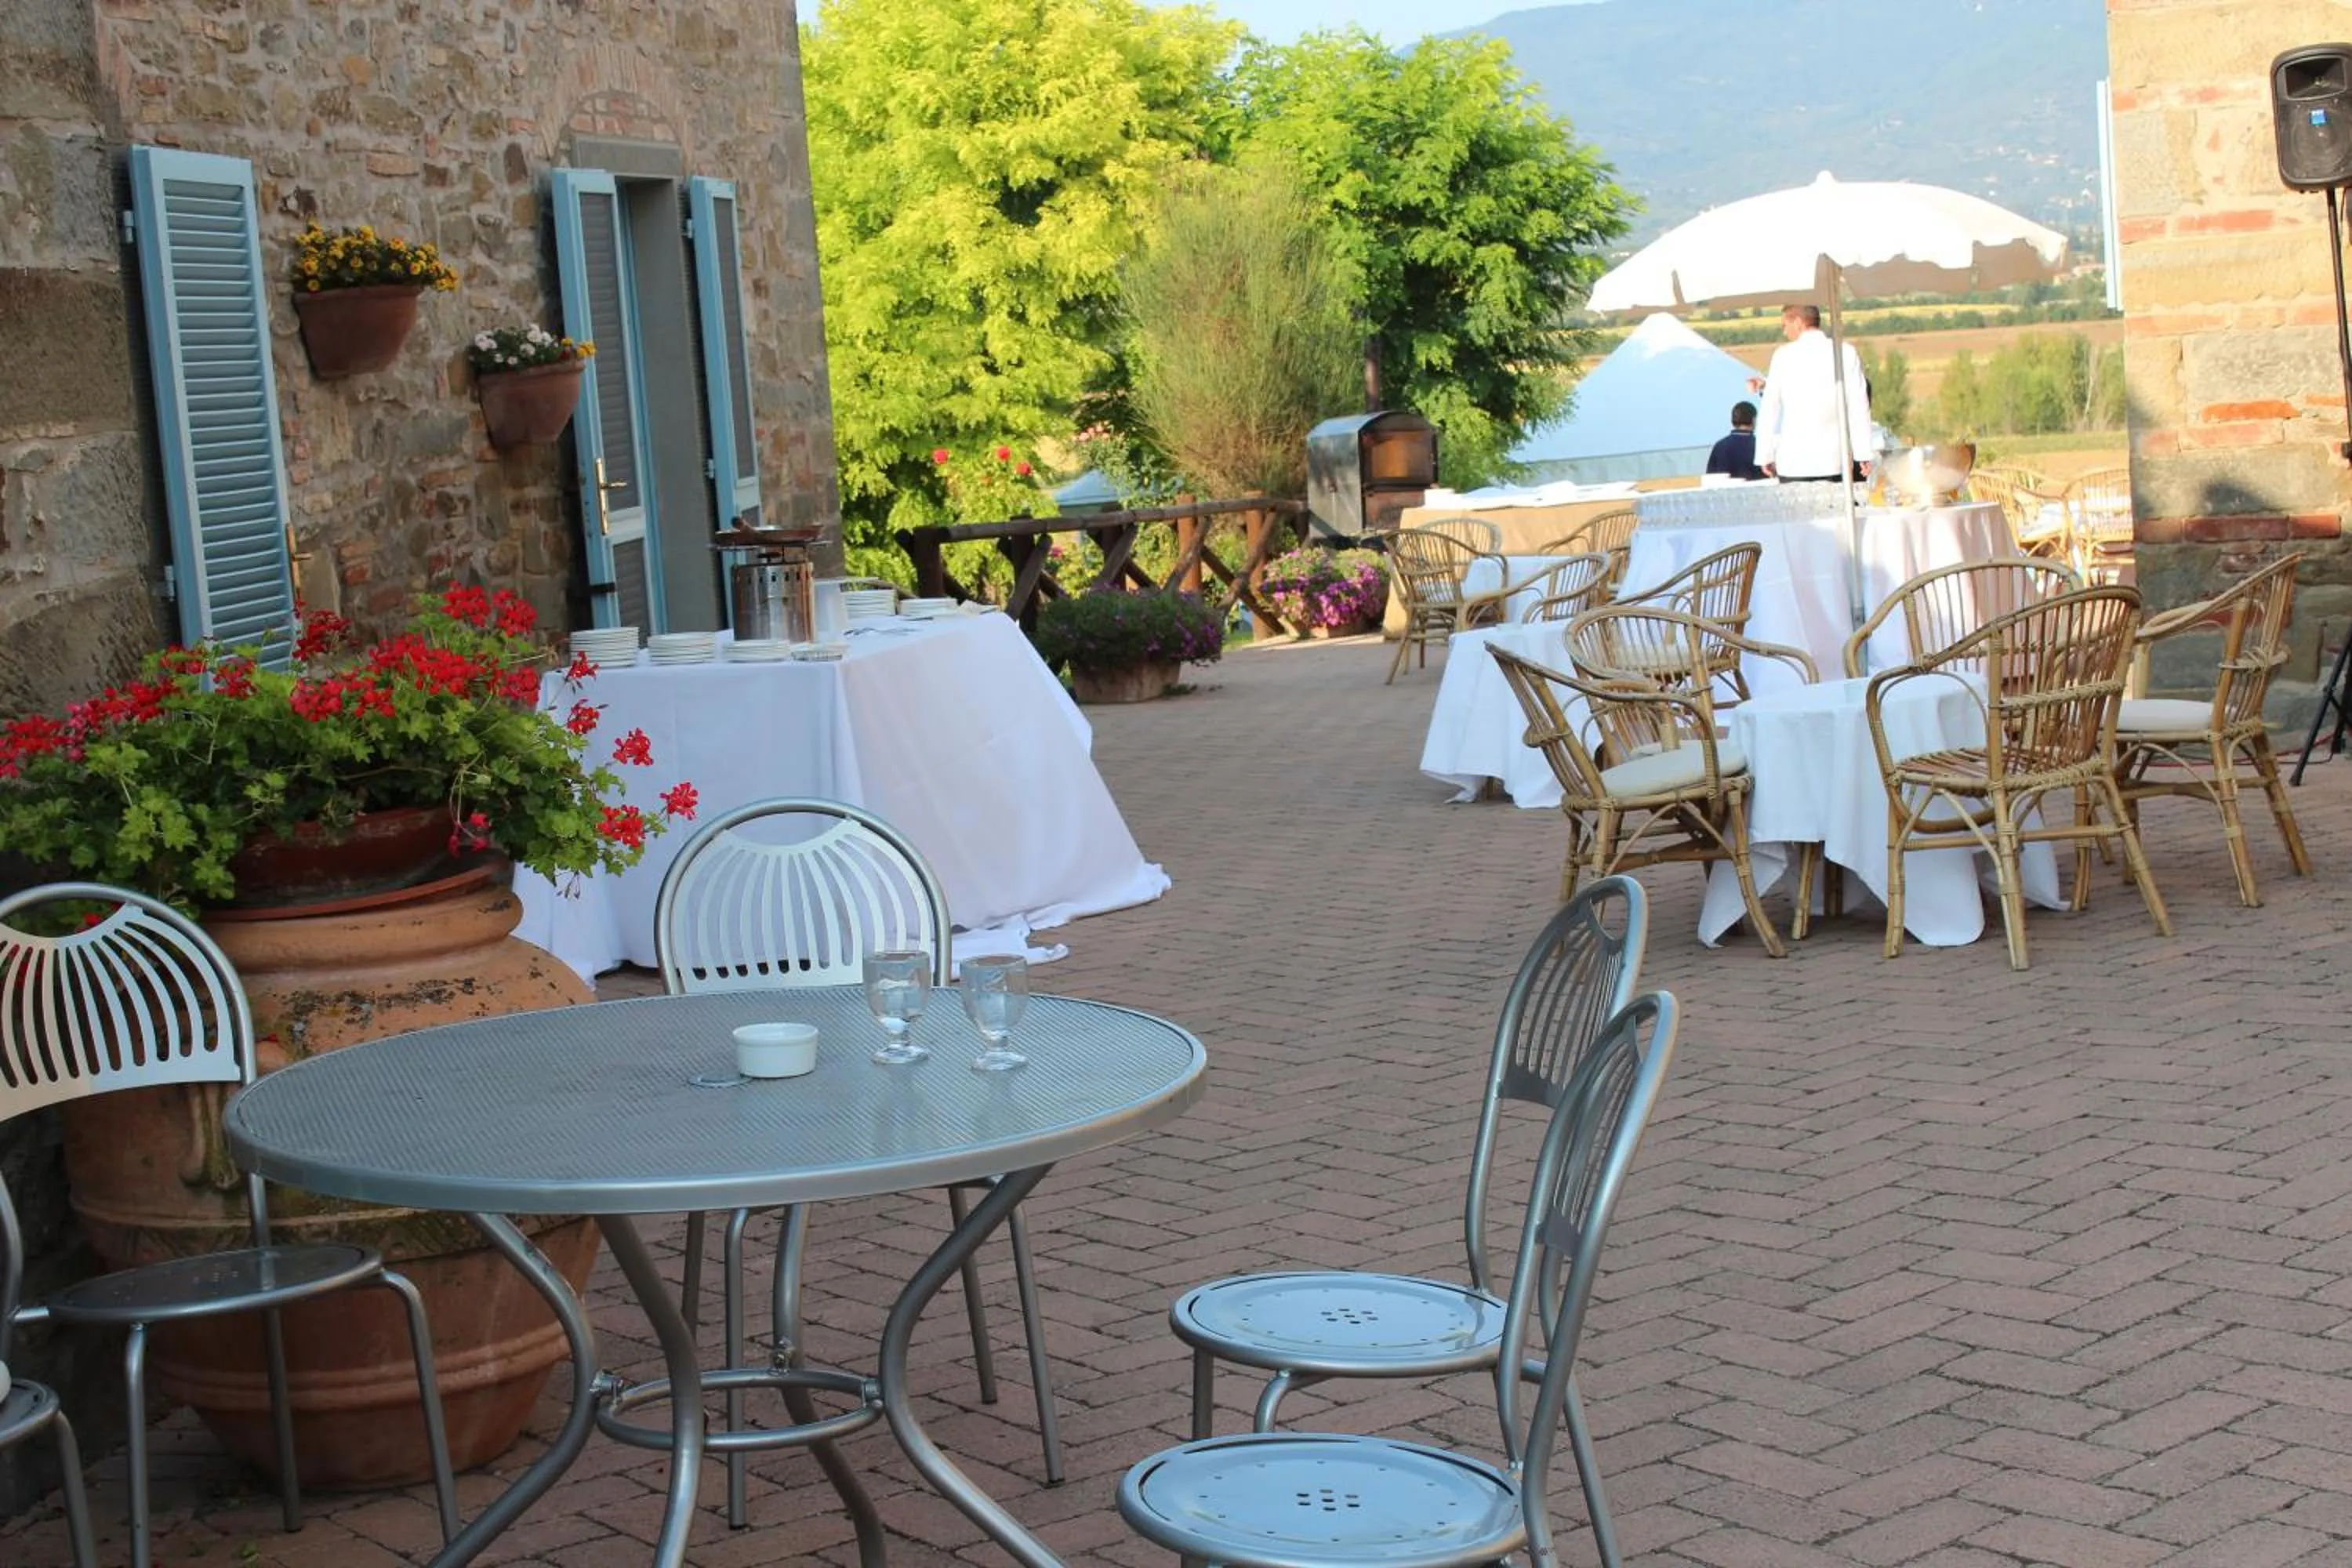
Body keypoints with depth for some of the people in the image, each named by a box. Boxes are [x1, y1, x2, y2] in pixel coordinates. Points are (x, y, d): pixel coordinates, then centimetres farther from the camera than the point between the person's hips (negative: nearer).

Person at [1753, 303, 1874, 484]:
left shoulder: (1783, 355, 1)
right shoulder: (1846, 353, 3)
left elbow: (1770, 409, 2)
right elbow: (1858, 407, 2)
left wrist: (1765, 457, 8)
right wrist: (1864, 454, 5)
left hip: (1794, 462, -1)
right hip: (1835, 462, 1)